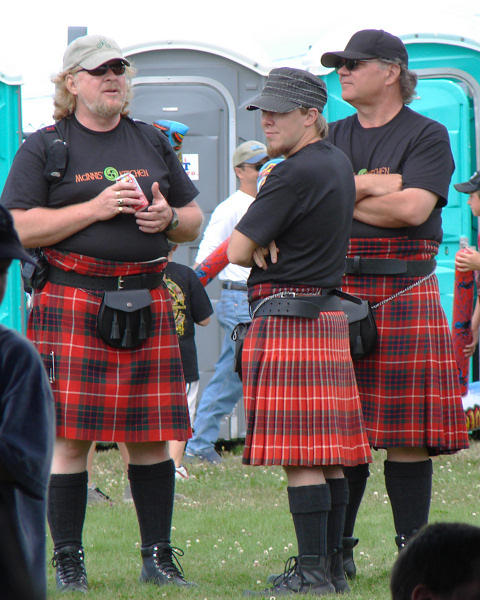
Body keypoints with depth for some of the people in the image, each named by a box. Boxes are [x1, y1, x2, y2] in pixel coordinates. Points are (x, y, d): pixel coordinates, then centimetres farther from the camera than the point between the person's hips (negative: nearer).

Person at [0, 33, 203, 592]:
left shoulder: (153, 144, 17)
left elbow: (194, 220, 23)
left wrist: (169, 217, -1)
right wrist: (97, 208, -13)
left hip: (146, 303, 4)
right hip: (71, 302, -4)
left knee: (152, 436, 3)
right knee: (70, 437, -7)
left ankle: (157, 558, 11)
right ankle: (68, 562, -1)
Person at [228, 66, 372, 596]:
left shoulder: (294, 174, -15)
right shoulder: (338, 164, 13)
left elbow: (237, 250, -12)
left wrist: (256, 246, 11)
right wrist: (268, 243, 3)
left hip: (289, 319, -9)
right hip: (328, 313, 9)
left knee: (300, 457, -9)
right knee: (325, 455, 10)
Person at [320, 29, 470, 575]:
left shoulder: (427, 136, 2)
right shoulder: (333, 137, 18)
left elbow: (412, 209, -12)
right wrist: (376, 185, -9)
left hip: (403, 295, -4)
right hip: (336, 294, 4)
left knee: (408, 434, -3)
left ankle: (412, 547, 2)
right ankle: (336, 548, 9)